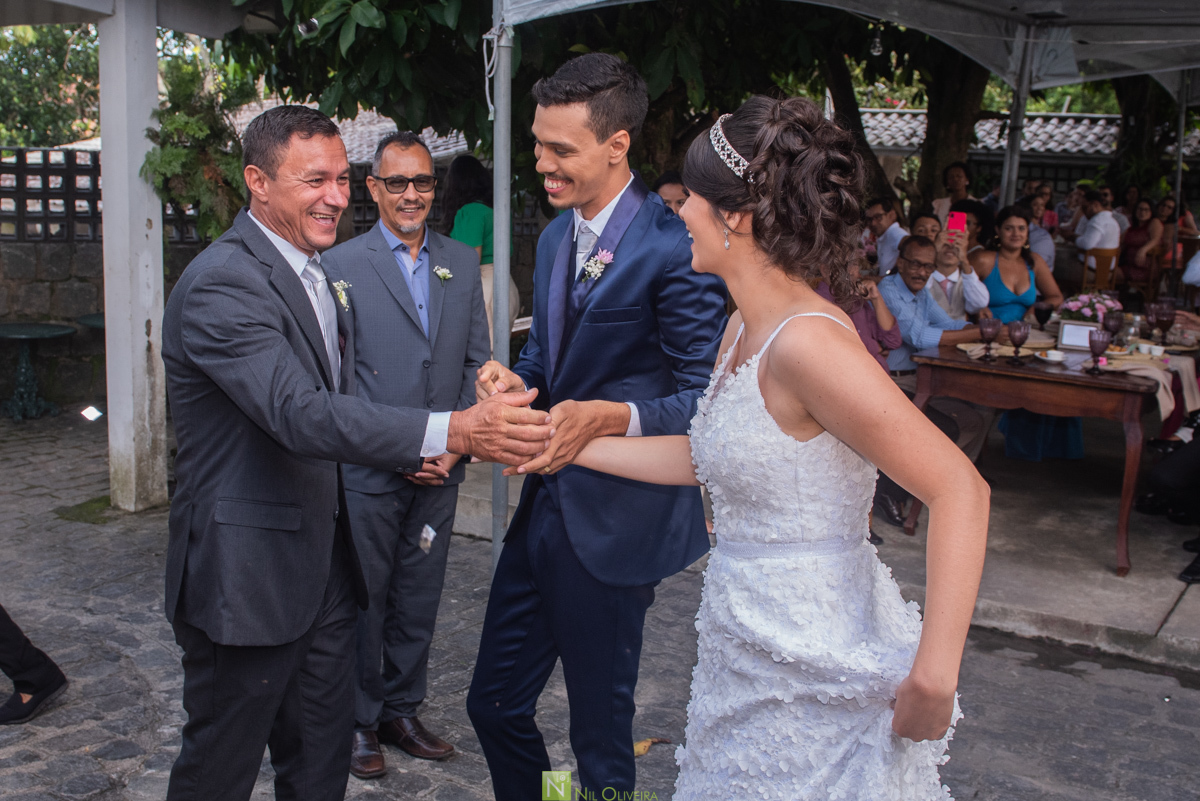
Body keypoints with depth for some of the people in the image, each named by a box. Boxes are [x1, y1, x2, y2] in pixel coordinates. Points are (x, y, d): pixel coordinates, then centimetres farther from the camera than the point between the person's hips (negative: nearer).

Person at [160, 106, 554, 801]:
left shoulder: (316, 271, 11)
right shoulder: (222, 284, -20)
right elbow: (301, 415, -33)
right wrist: (453, 431, -42)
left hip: (322, 562, 8)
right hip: (248, 572, -8)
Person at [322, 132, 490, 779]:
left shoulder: (463, 264, 8)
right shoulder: (340, 265, -5)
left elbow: (477, 362, 10)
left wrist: (453, 444, -2)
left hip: (439, 469, 4)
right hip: (367, 470, -4)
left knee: (419, 600, 14)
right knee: (362, 601, 7)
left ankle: (402, 711, 30)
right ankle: (359, 722, 24)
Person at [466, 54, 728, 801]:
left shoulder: (673, 247, -17)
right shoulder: (556, 235, 10)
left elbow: (703, 399, -17)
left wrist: (611, 418, -34)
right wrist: (514, 378, -4)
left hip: (614, 520, -8)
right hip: (545, 506, 8)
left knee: (601, 738, 10)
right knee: (495, 704, 18)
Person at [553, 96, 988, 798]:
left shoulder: (809, 342, -25)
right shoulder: (744, 330, 3)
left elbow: (961, 489, -26)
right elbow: (702, 457, 15)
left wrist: (933, 675, -30)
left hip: (817, 677, -9)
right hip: (751, 657, 9)